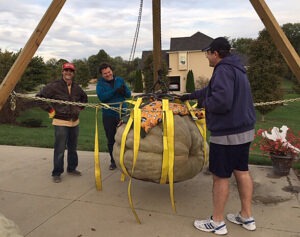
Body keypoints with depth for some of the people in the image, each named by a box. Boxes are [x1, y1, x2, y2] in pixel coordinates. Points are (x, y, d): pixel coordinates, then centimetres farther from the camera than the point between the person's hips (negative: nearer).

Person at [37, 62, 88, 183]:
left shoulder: (76, 88, 8)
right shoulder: (54, 86, -10)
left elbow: (84, 98, 28)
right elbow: (39, 97, -10)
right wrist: (50, 110, -10)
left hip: (74, 122, 6)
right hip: (60, 123, -6)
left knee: (73, 148, 16)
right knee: (59, 150, -4)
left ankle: (72, 168, 32)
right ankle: (56, 173, 9)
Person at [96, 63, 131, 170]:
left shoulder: (120, 80, 6)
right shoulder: (100, 84, 0)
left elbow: (129, 94, 3)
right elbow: (102, 97, -18)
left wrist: (124, 90, -20)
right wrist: (115, 91, -27)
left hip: (122, 113, 0)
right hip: (108, 115, 0)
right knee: (111, 139, 9)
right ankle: (113, 161, 23)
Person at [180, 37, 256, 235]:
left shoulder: (223, 69, -16)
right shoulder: (236, 68, 16)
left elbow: (221, 101, -30)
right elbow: (212, 89, 28)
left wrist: (204, 102, -10)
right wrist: (191, 95, 36)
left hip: (226, 133, -10)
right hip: (245, 130, 10)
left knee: (221, 177, 2)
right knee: (242, 171, 17)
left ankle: (217, 222, 16)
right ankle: (247, 217, 29)